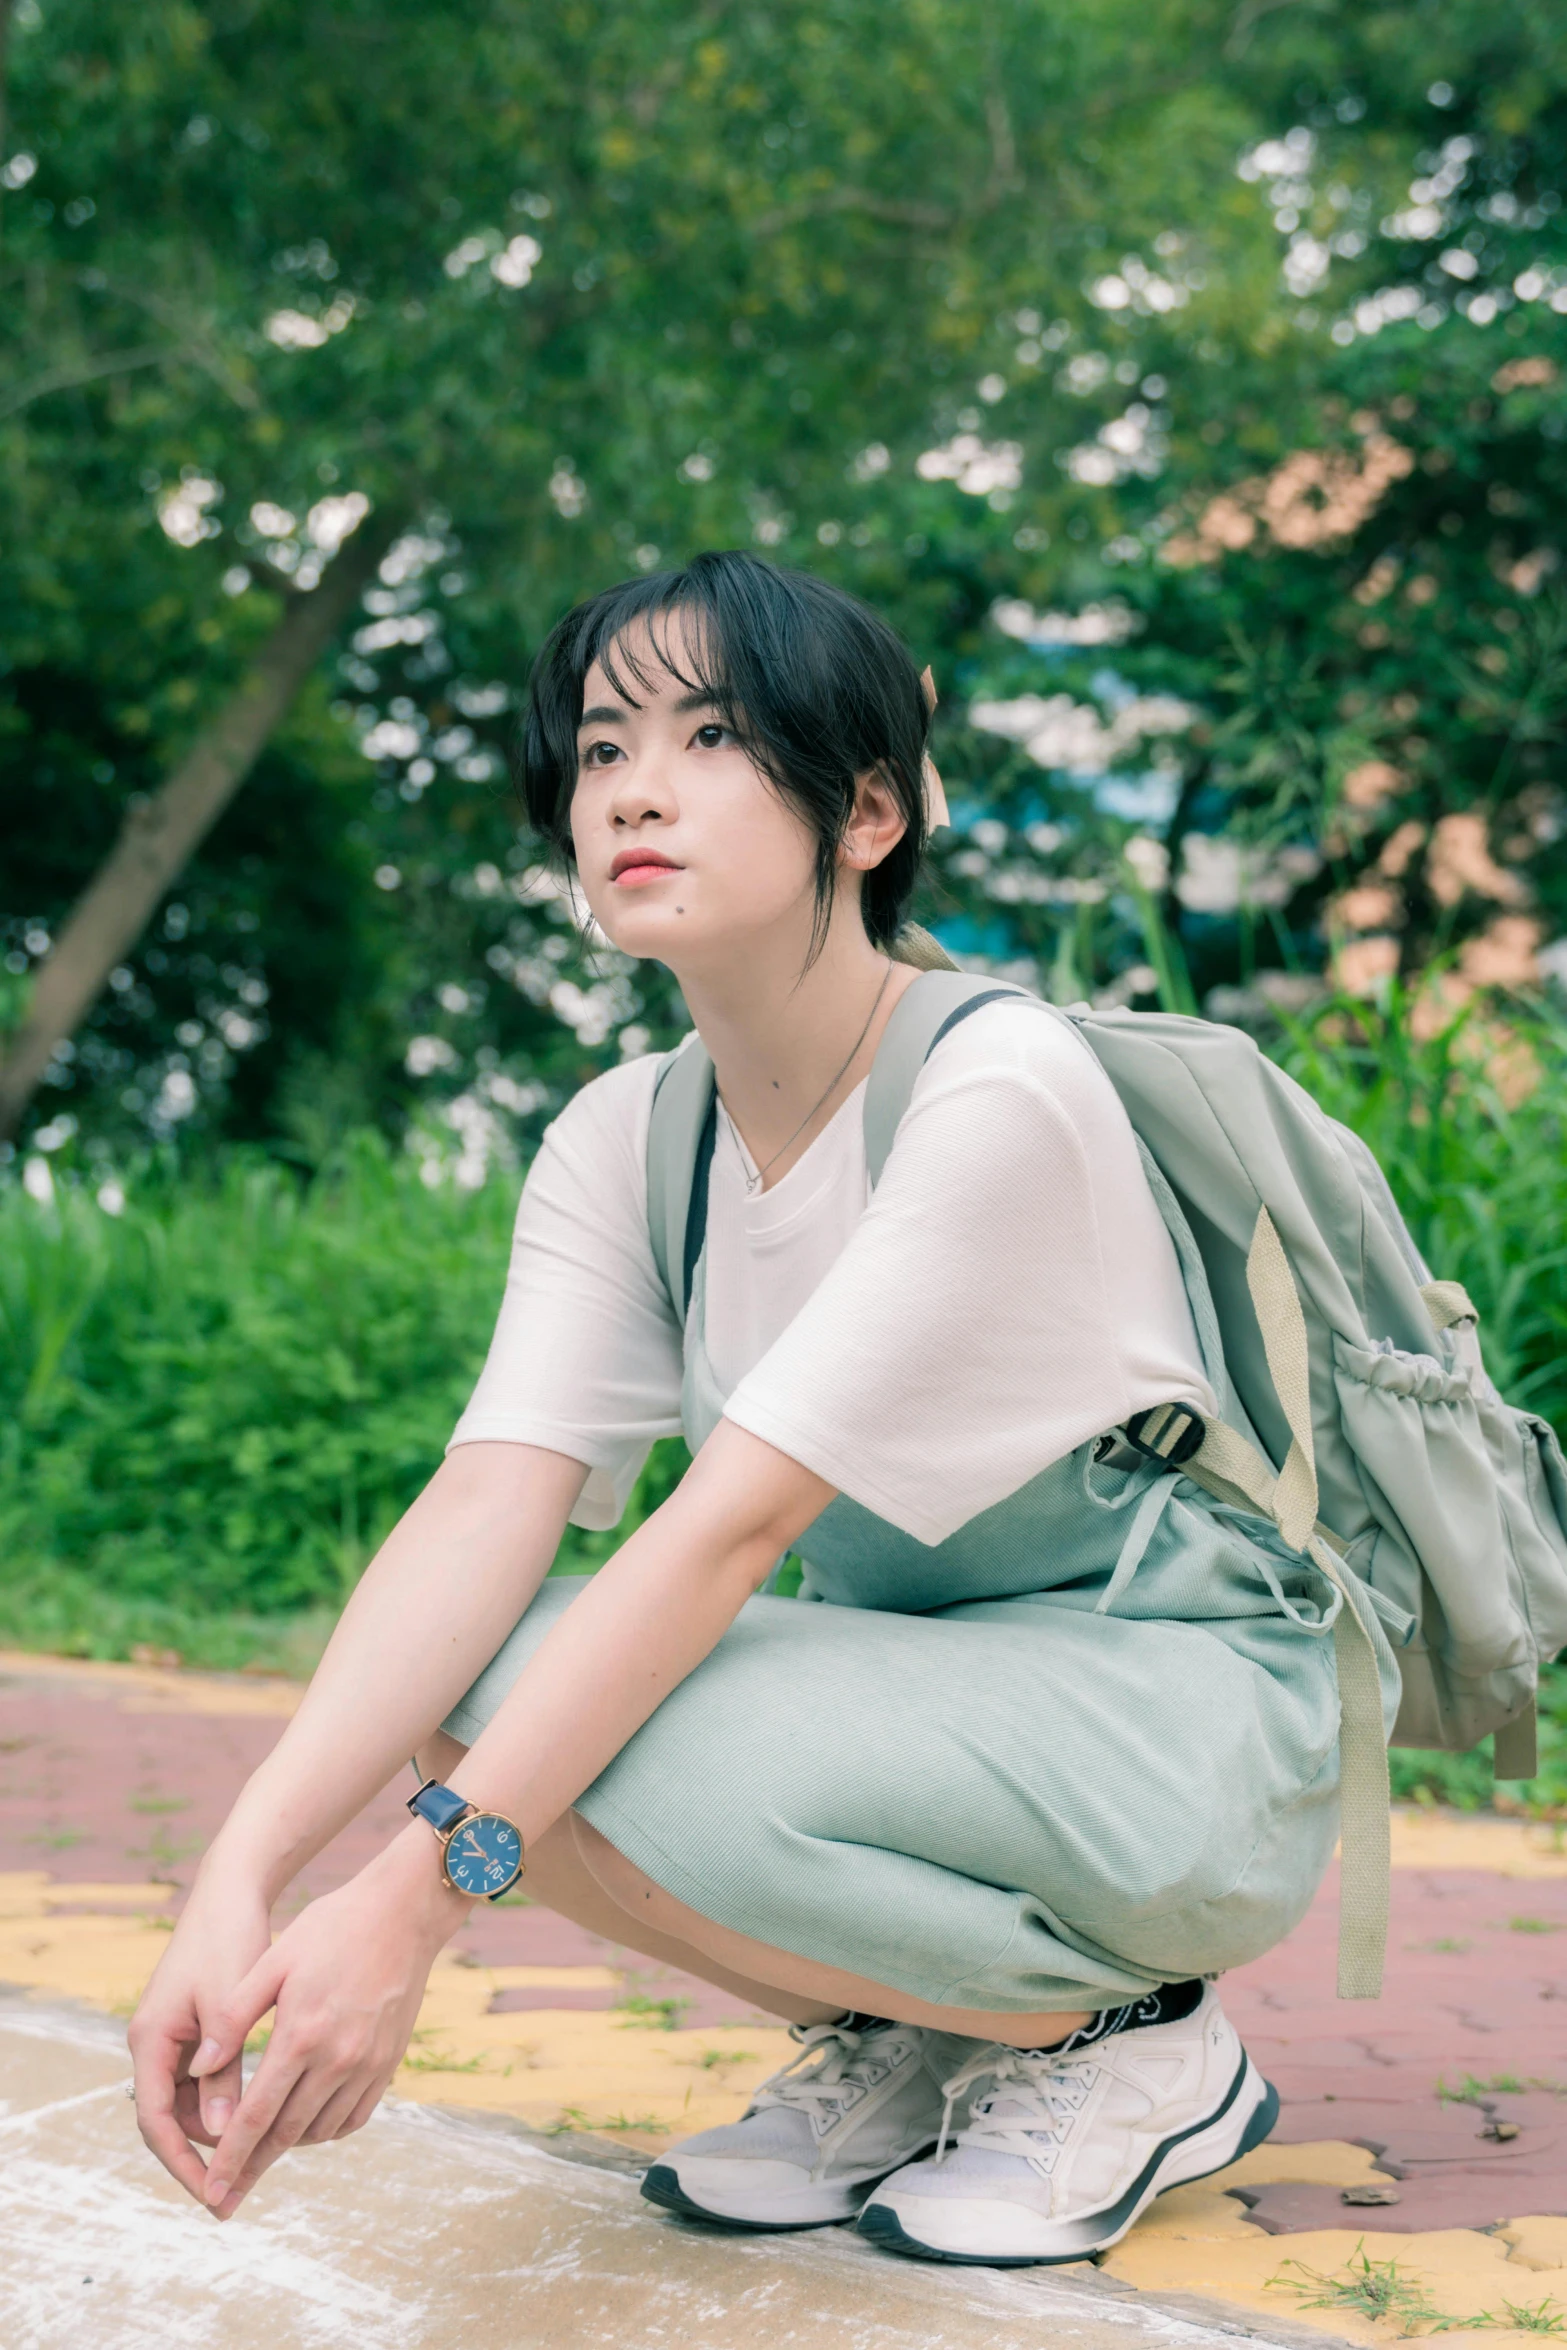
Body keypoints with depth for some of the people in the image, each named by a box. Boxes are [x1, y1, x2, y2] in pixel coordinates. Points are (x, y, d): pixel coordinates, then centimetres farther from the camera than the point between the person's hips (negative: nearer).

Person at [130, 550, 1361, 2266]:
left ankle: (1130, 2035, -4)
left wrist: (416, 1897, -34)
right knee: (469, 1698, -18)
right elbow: (488, 1505, -16)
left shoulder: (1000, 1091, -23)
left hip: (1186, 1720, -6)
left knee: (634, 1757, -30)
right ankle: (899, 2034, 5)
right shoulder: (622, 1142, -2)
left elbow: (736, 1522, -29)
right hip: (916, 1680, 7)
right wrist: (243, 1874, -31)